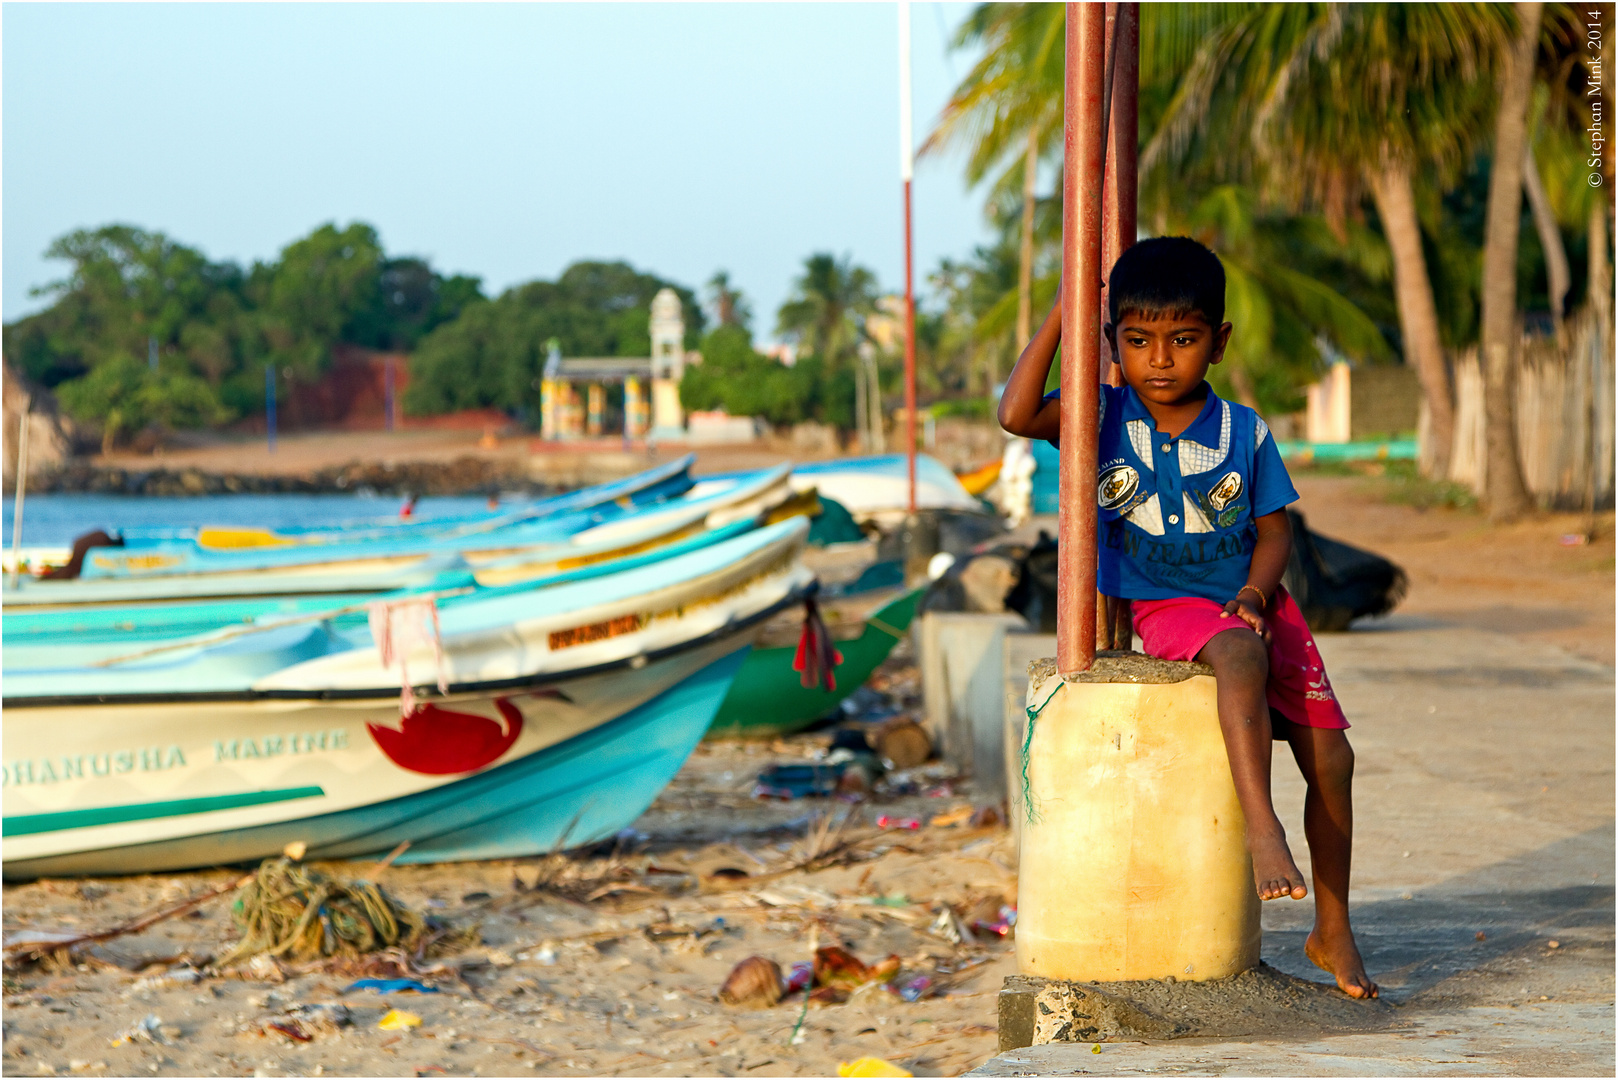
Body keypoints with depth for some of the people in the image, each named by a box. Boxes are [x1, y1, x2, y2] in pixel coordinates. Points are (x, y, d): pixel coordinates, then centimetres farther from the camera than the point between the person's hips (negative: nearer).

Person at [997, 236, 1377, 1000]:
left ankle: (1332, 931, 6)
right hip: (1166, 609, -3)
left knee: (1329, 755, -7)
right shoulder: (1106, 418, -2)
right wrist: (1063, 311, -14)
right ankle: (1261, 830, -47)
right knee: (1239, 655, -39)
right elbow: (1017, 414, -17)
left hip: (1249, 601, 3)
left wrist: (1255, 592, -15)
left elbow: (1274, 529, 5)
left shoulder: (1243, 432, 1)